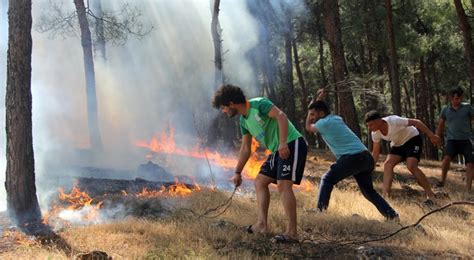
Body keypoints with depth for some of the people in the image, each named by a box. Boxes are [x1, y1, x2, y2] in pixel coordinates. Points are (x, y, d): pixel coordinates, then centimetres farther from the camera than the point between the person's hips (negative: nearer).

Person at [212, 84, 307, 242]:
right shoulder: (244, 121, 14)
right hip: (277, 151, 10)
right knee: (260, 181, 10)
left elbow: (281, 116, -25)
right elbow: (245, 149, 22)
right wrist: (237, 172, 25)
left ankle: (292, 231, -16)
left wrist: (283, 142, -35)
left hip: (292, 144, -10)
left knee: (283, 185, -19)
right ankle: (261, 224, 9)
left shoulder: (259, 104, -12)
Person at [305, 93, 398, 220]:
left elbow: (308, 127, 18)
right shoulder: (336, 118, 21)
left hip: (353, 158, -9)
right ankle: (392, 215, 10)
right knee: (368, 190, 20)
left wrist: (317, 100, 21)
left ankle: (320, 211, -6)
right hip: (366, 157, 9)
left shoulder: (324, 123, -4)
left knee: (327, 180, 4)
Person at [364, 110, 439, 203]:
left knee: (411, 166, -24)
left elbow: (416, 122, -24)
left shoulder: (394, 121, -33)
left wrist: (431, 135, -25)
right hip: (398, 144, 6)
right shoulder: (375, 133, -14)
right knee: (387, 164, -15)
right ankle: (385, 195, -17)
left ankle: (430, 195, -14)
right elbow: (375, 152, -1)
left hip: (413, 139, -6)